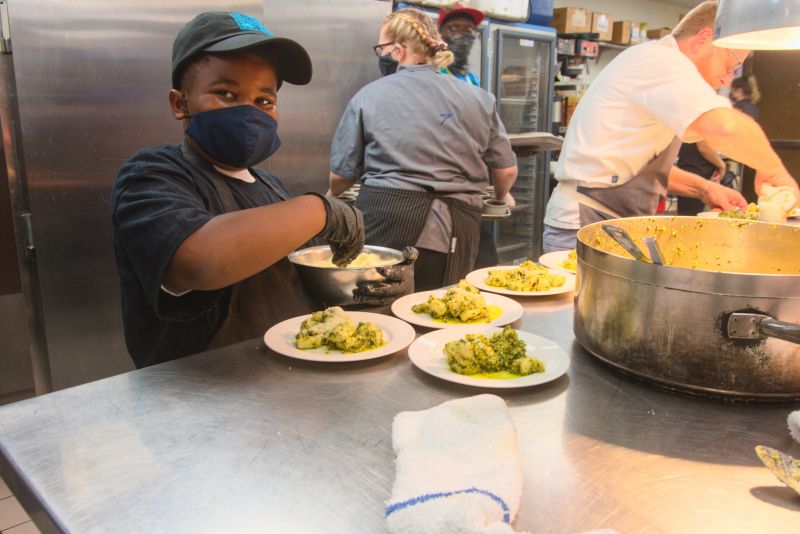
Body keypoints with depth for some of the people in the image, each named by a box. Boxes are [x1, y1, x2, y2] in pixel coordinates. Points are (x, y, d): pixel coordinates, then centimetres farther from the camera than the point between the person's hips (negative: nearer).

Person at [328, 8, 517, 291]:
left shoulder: (369, 95, 5)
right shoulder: (477, 98, 10)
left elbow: (341, 175, 10)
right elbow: (506, 171, 13)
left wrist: (332, 194, 33)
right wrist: (500, 196, 35)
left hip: (385, 218, -1)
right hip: (451, 233, 2)